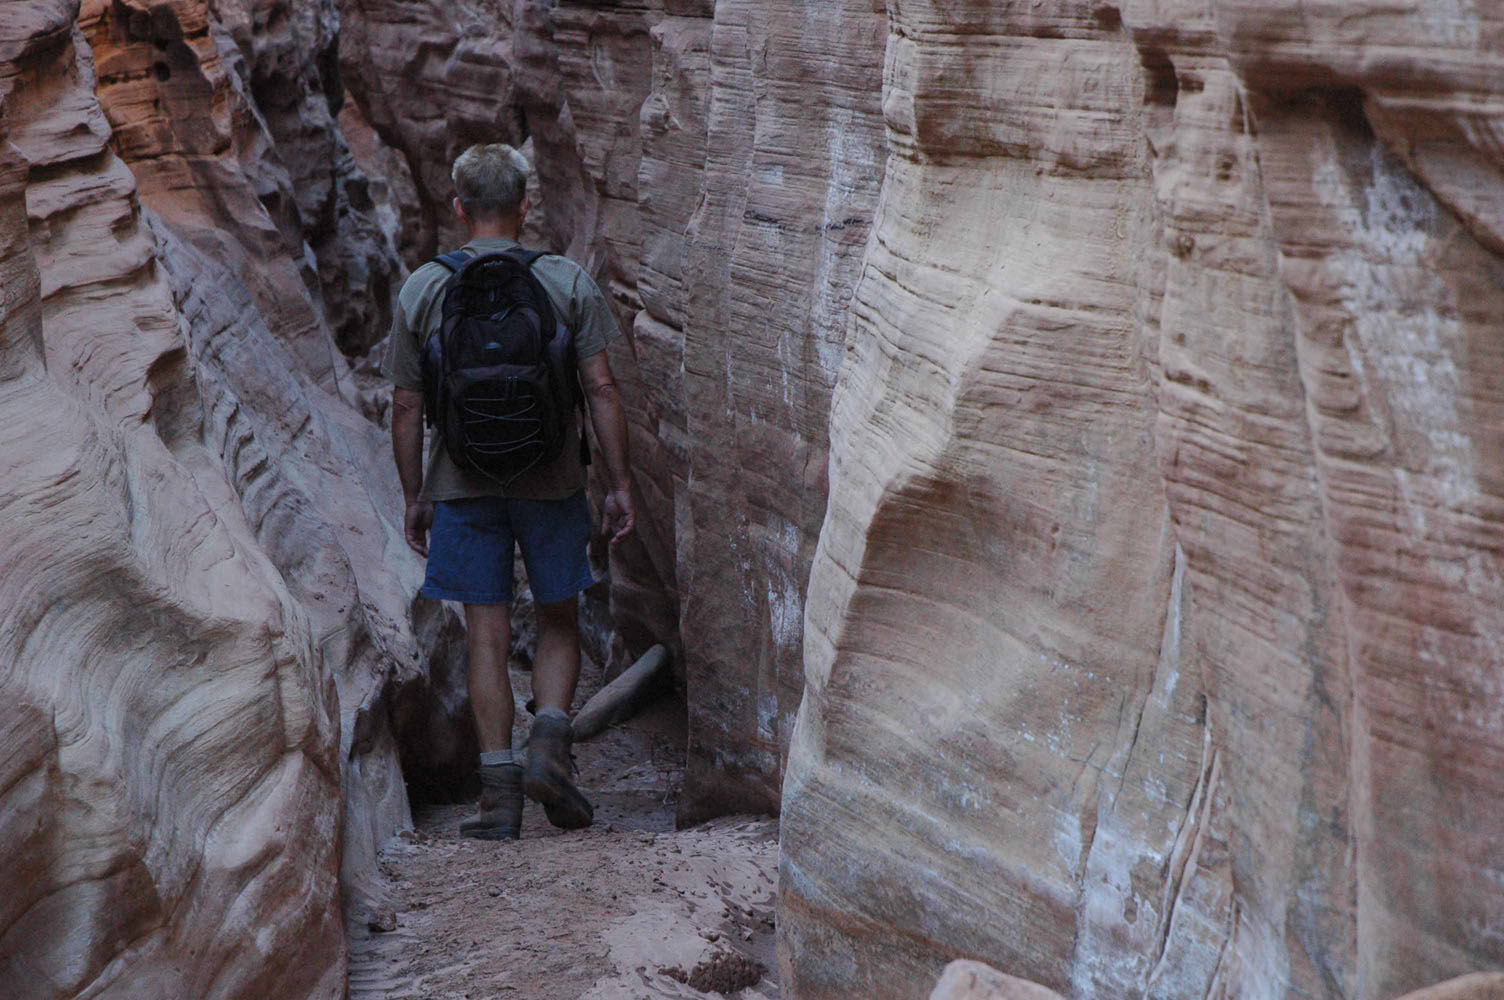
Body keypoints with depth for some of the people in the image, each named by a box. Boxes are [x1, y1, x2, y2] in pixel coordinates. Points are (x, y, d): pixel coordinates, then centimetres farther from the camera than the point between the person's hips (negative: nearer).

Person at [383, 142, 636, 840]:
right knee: (559, 622, 16)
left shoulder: (422, 289, 1)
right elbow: (601, 390, -5)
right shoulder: (567, 282, -1)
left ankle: (500, 789, 6)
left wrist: (413, 497, 10)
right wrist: (620, 485, 2)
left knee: (487, 633, 5)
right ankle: (548, 740, -2)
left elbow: (407, 405, 1)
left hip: (463, 485, 0)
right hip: (551, 480, 0)